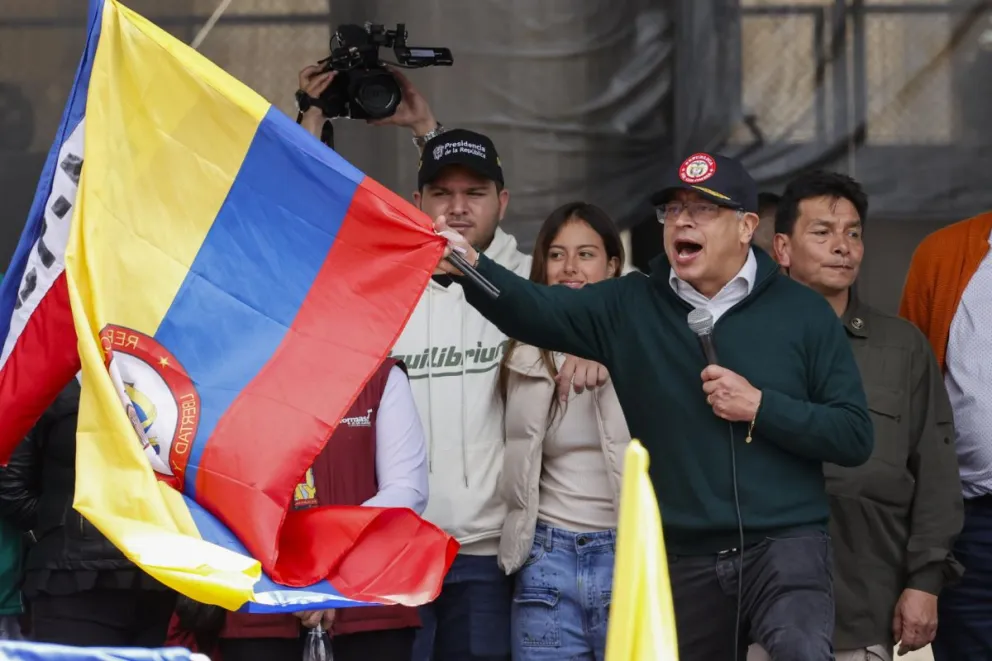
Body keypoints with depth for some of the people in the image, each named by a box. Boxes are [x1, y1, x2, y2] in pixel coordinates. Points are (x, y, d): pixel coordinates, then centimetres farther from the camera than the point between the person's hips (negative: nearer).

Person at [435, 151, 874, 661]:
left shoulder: (802, 313, 3)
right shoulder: (631, 308, 7)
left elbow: (854, 436, -1)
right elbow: (537, 310, -9)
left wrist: (761, 408, -13)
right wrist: (470, 268, -28)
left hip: (785, 543, -3)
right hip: (684, 560, 3)